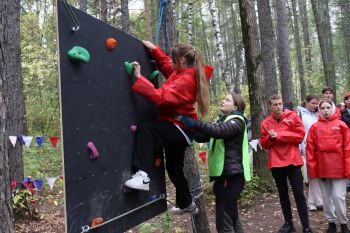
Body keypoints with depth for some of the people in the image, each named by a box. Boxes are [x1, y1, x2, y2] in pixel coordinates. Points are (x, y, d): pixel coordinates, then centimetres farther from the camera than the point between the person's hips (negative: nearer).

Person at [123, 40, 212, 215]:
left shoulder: (185, 81, -21)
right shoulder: (181, 73, 9)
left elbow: (161, 97, -33)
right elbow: (165, 65, 29)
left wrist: (139, 78, -34)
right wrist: (154, 49, 16)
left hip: (179, 130, -10)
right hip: (178, 129, 10)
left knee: (145, 130, -32)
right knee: (174, 169, 21)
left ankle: (142, 175, -41)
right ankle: (187, 204, 39)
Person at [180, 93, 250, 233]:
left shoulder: (237, 121, -8)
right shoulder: (223, 120, 21)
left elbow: (218, 131, -29)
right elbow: (202, 136, 13)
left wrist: (194, 124, -36)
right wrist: (189, 128, -3)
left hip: (231, 175, -10)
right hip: (224, 174, 10)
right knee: (231, 218, 20)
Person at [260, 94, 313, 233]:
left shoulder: (293, 116, -1)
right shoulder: (265, 123, 5)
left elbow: (300, 135, -10)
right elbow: (264, 144, 7)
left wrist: (278, 135, -14)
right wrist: (270, 137, -14)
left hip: (292, 161, -3)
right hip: (276, 163, 3)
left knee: (299, 194, 0)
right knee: (282, 194, 13)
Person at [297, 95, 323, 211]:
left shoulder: (317, 115, 14)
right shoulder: (300, 113, 1)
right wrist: (299, 148, -9)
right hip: (306, 149, -4)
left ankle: (312, 201, 10)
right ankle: (319, 201, 7)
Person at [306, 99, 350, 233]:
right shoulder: (315, 127, 4)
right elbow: (310, 149, 2)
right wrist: (312, 168, -4)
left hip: (338, 167, -2)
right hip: (322, 167, 2)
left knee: (338, 196, -1)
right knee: (326, 197, 11)